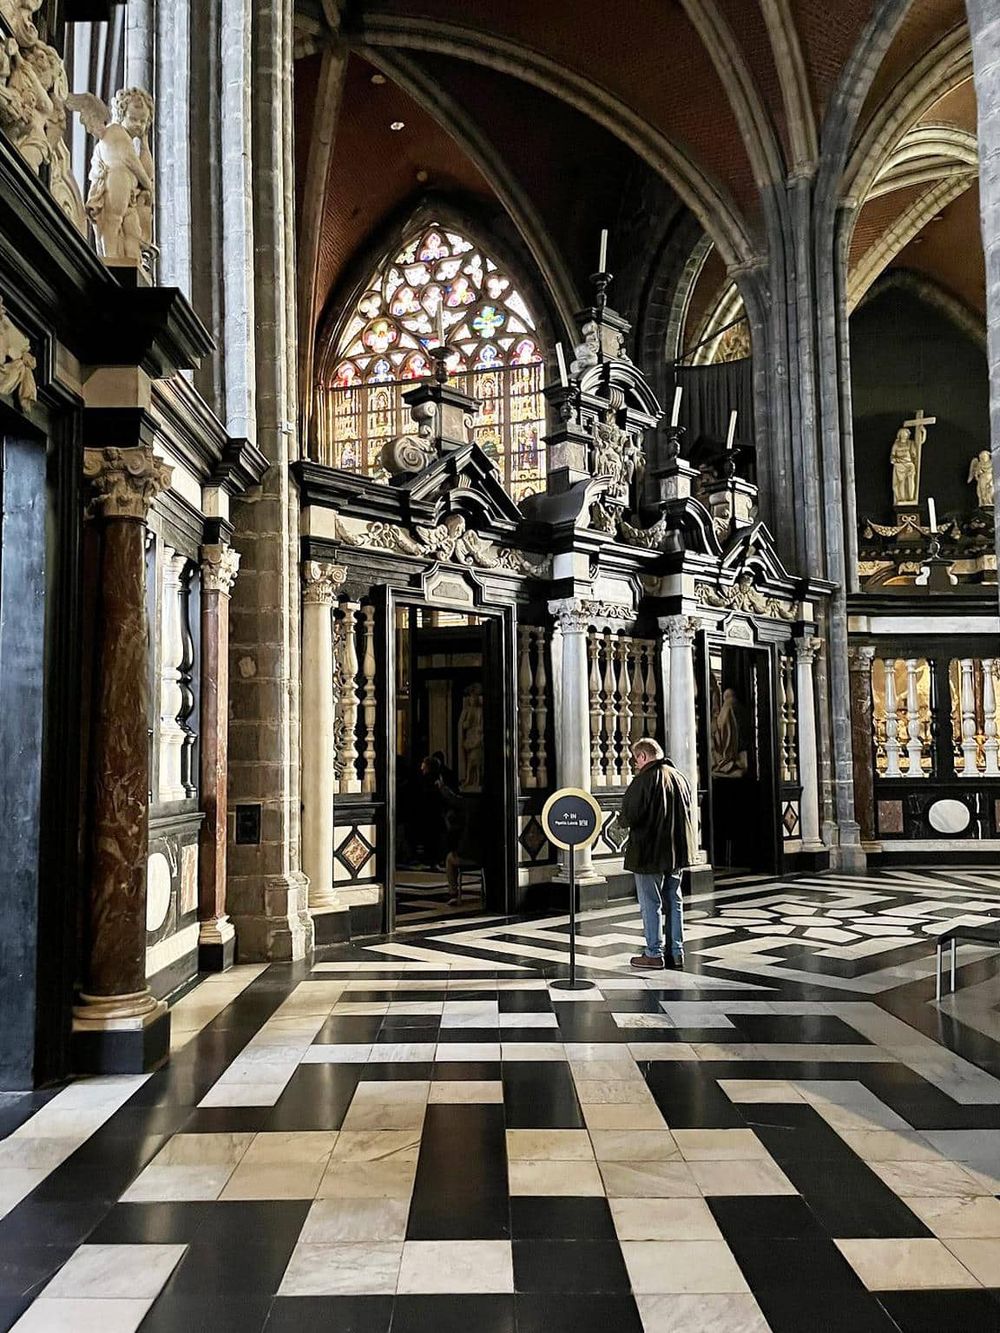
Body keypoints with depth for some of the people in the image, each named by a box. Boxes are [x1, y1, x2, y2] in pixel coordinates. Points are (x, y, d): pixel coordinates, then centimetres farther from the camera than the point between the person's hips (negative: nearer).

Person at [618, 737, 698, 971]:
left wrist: (621, 820, 1)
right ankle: (677, 953, 19)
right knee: (674, 902, 14)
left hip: (650, 853, -7)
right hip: (677, 851, 7)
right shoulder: (680, 778, 8)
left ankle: (654, 955, 7)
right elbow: (687, 813, 16)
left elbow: (630, 816, -20)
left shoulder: (644, 780, -16)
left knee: (651, 904, 2)